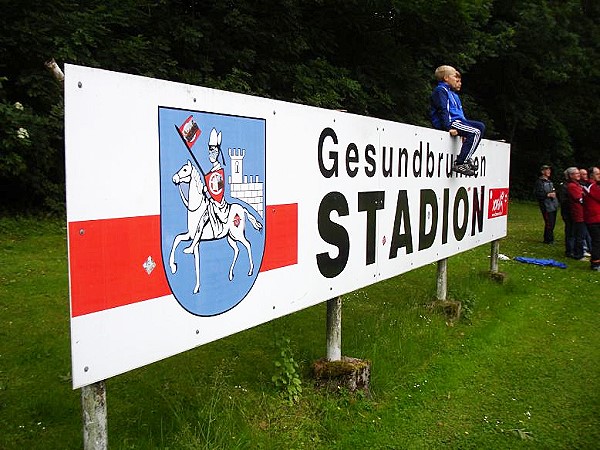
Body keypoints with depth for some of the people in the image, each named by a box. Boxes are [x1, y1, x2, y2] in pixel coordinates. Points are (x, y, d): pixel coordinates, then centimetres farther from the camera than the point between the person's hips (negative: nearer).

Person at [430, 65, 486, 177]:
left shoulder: (453, 94, 26)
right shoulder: (441, 90, -4)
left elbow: (459, 112, 27)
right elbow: (443, 110, -16)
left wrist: (465, 125, 17)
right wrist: (449, 127, -23)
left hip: (458, 120, 10)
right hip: (450, 122, -10)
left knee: (480, 126, 11)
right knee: (475, 133, -20)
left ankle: (466, 158, 6)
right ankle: (459, 163, -23)